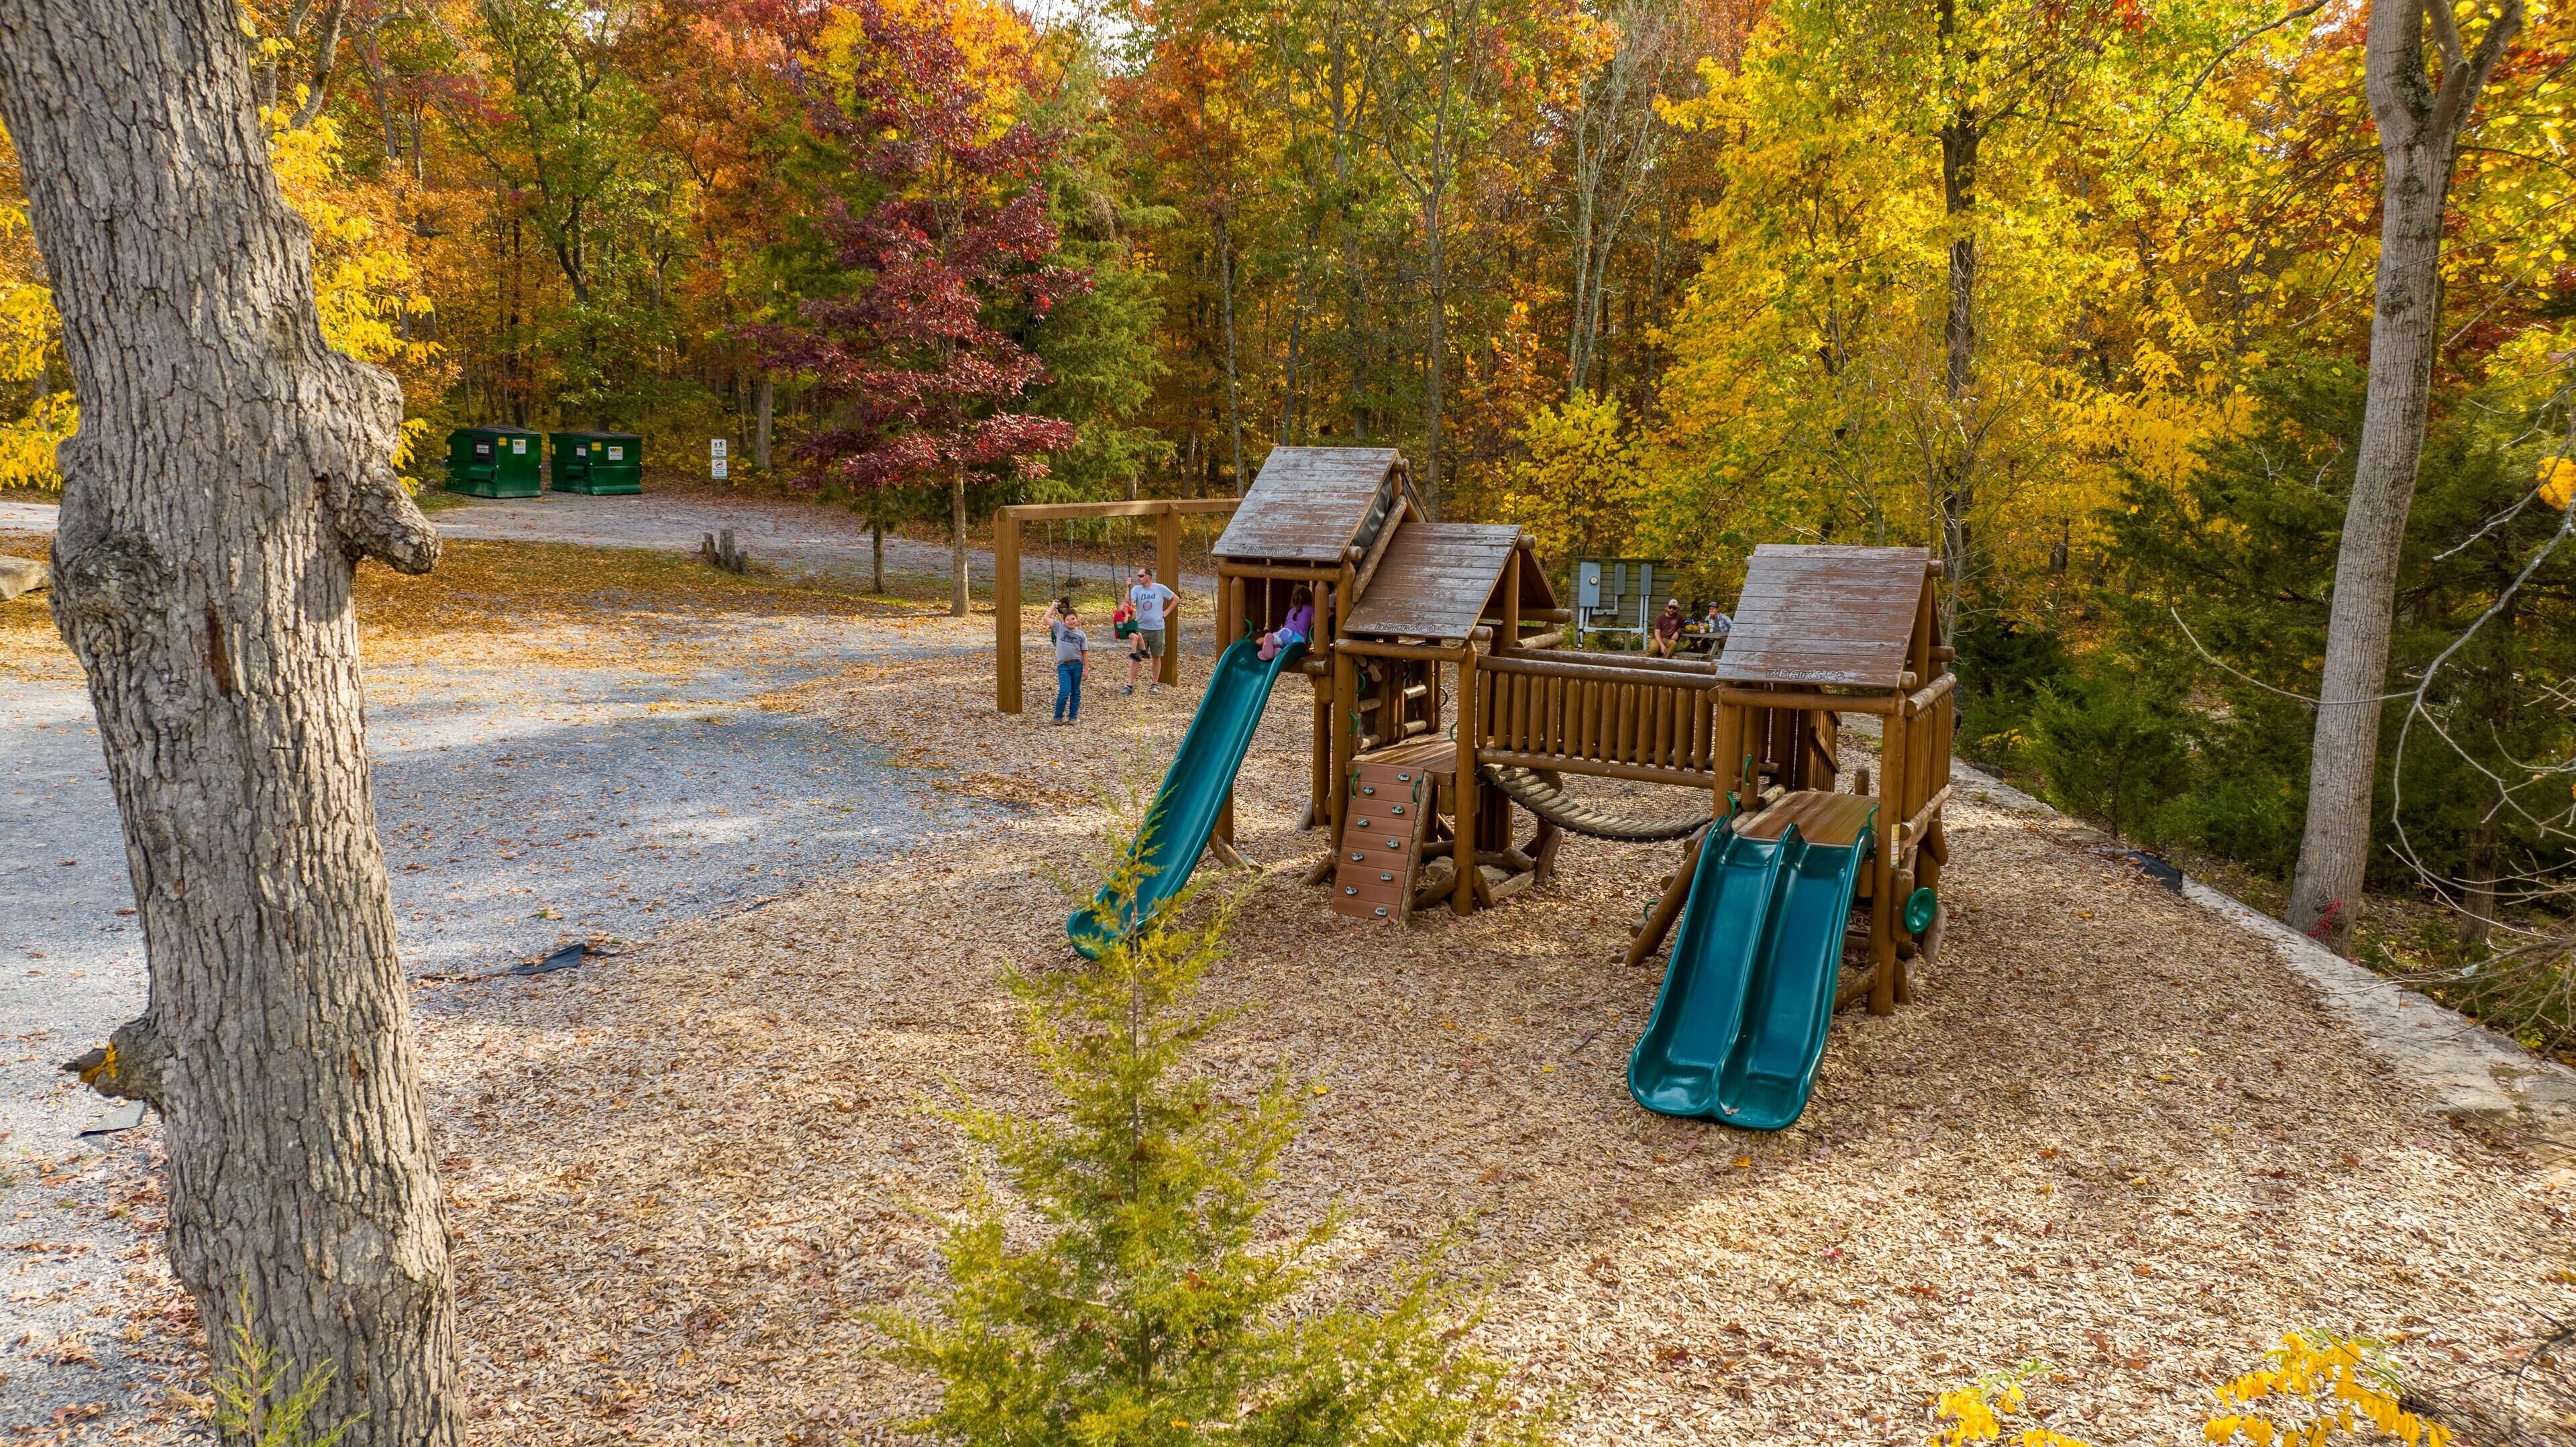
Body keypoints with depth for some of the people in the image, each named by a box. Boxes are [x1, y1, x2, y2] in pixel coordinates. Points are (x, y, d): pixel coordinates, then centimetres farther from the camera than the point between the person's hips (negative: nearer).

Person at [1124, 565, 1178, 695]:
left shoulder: (1160, 589, -5)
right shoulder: (1136, 589, -3)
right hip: (1141, 629, 0)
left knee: (1157, 657, 10)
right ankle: (1130, 685, 0)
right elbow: (1129, 603, -18)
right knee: (1136, 658, -2)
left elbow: (1176, 598, 7)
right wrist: (1128, 588, -26)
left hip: (1157, 629, 0)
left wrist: (1166, 612, 1)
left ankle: (1155, 684, 21)